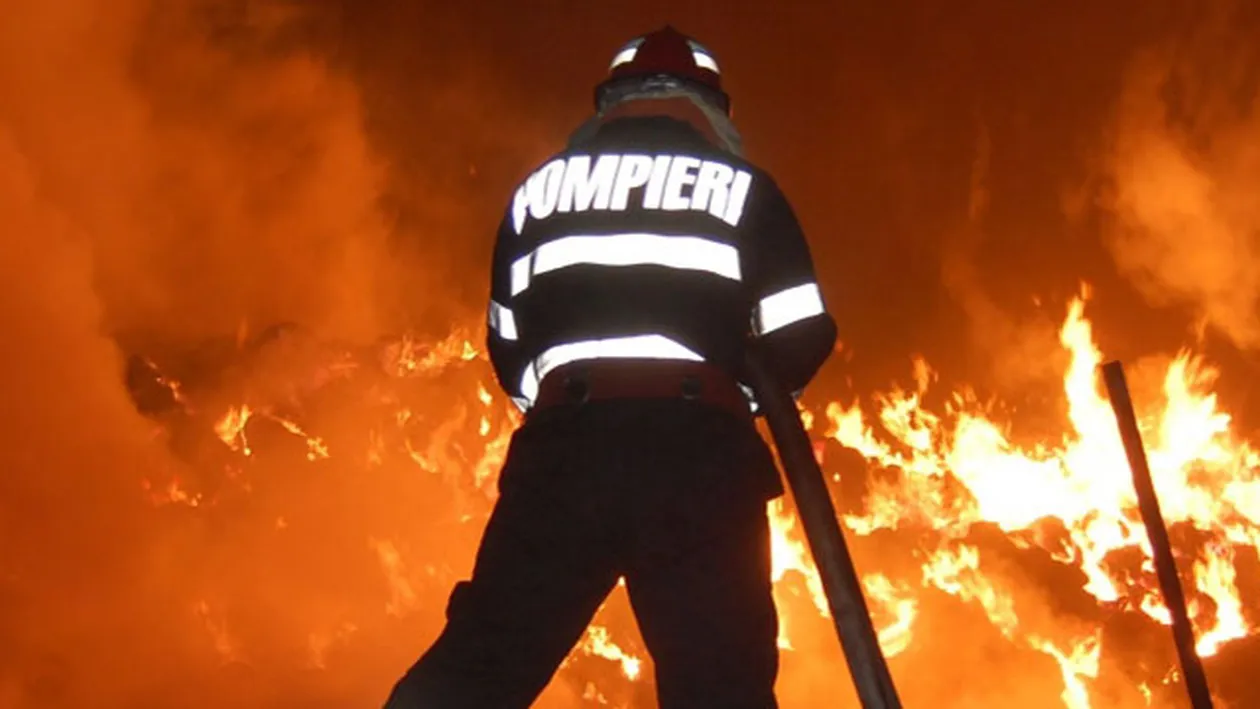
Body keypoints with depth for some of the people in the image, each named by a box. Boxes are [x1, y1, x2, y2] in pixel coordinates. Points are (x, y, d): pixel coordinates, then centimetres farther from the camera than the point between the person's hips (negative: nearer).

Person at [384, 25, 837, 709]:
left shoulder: (542, 185, 18)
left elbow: (507, 347, 19)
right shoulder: (742, 188, 11)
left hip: (564, 446, 2)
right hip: (698, 454, -2)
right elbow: (802, 338, 7)